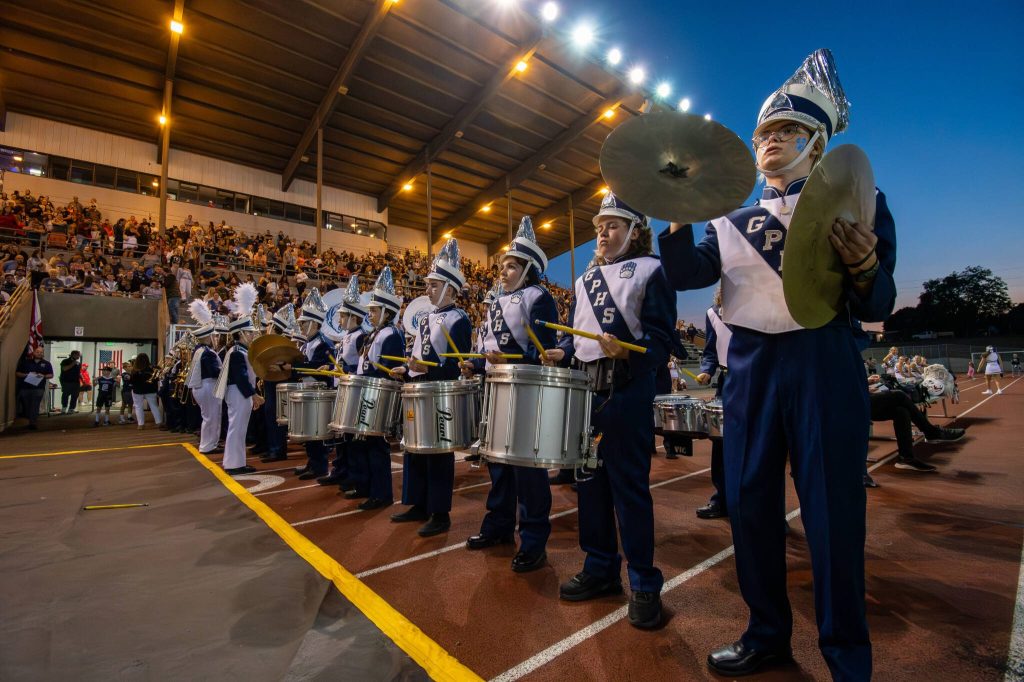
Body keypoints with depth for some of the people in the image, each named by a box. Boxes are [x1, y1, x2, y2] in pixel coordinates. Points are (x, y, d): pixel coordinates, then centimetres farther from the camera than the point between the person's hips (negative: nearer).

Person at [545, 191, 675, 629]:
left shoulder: (649, 270, 0)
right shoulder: (587, 277, 18)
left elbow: (661, 336, -9)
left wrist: (627, 351, -26)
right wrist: (563, 352, -1)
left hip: (627, 391, -6)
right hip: (585, 387, 6)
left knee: (630, 485, 0)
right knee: (590, 479, 11)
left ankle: (644, 583, 17)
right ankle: (600, 569, 28)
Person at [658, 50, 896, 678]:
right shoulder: (734, 223, 16)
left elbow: (878, 307, -1)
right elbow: (686, 274, 1)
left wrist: (864, 267, -22)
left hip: (825, 364, -3)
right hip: (751, 367, 4)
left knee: (832, 511, 1)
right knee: (749, 501, 8)